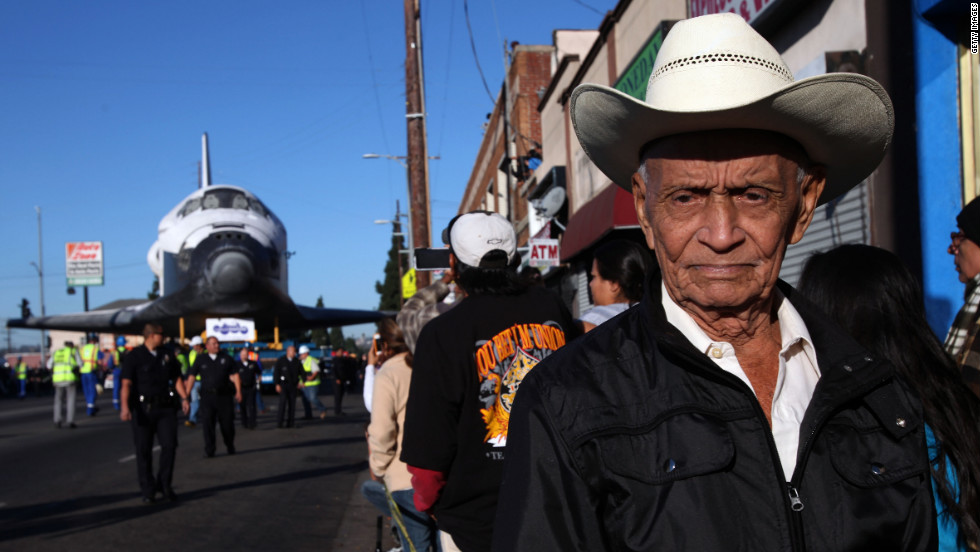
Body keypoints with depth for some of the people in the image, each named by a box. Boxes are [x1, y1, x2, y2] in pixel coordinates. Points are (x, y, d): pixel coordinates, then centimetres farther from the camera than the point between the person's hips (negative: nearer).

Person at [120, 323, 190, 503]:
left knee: (169, 445, -4)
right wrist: (125, 407, -22)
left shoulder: (167, 355, 13)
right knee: (144, 451, 1)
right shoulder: (133, 357, -2)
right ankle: (148, 491, 10)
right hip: (143, 409, -4)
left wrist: (184, 398, 3)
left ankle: (164, 485, 11)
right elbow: (126, 383, -10)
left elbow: (177, 378, 17)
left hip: (166, 407, 4)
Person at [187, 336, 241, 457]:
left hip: (224, 395, 1)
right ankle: (209, 451, -2)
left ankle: (230, 447, 24)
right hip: (207, 396, 0)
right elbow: (192, 376, 5)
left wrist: (238, 391, -2)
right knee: (208, 423, -7)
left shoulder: (226, 358, 9)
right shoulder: (200, 359, 7)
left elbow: (235, 375, 8)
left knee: (227, 423, 3)